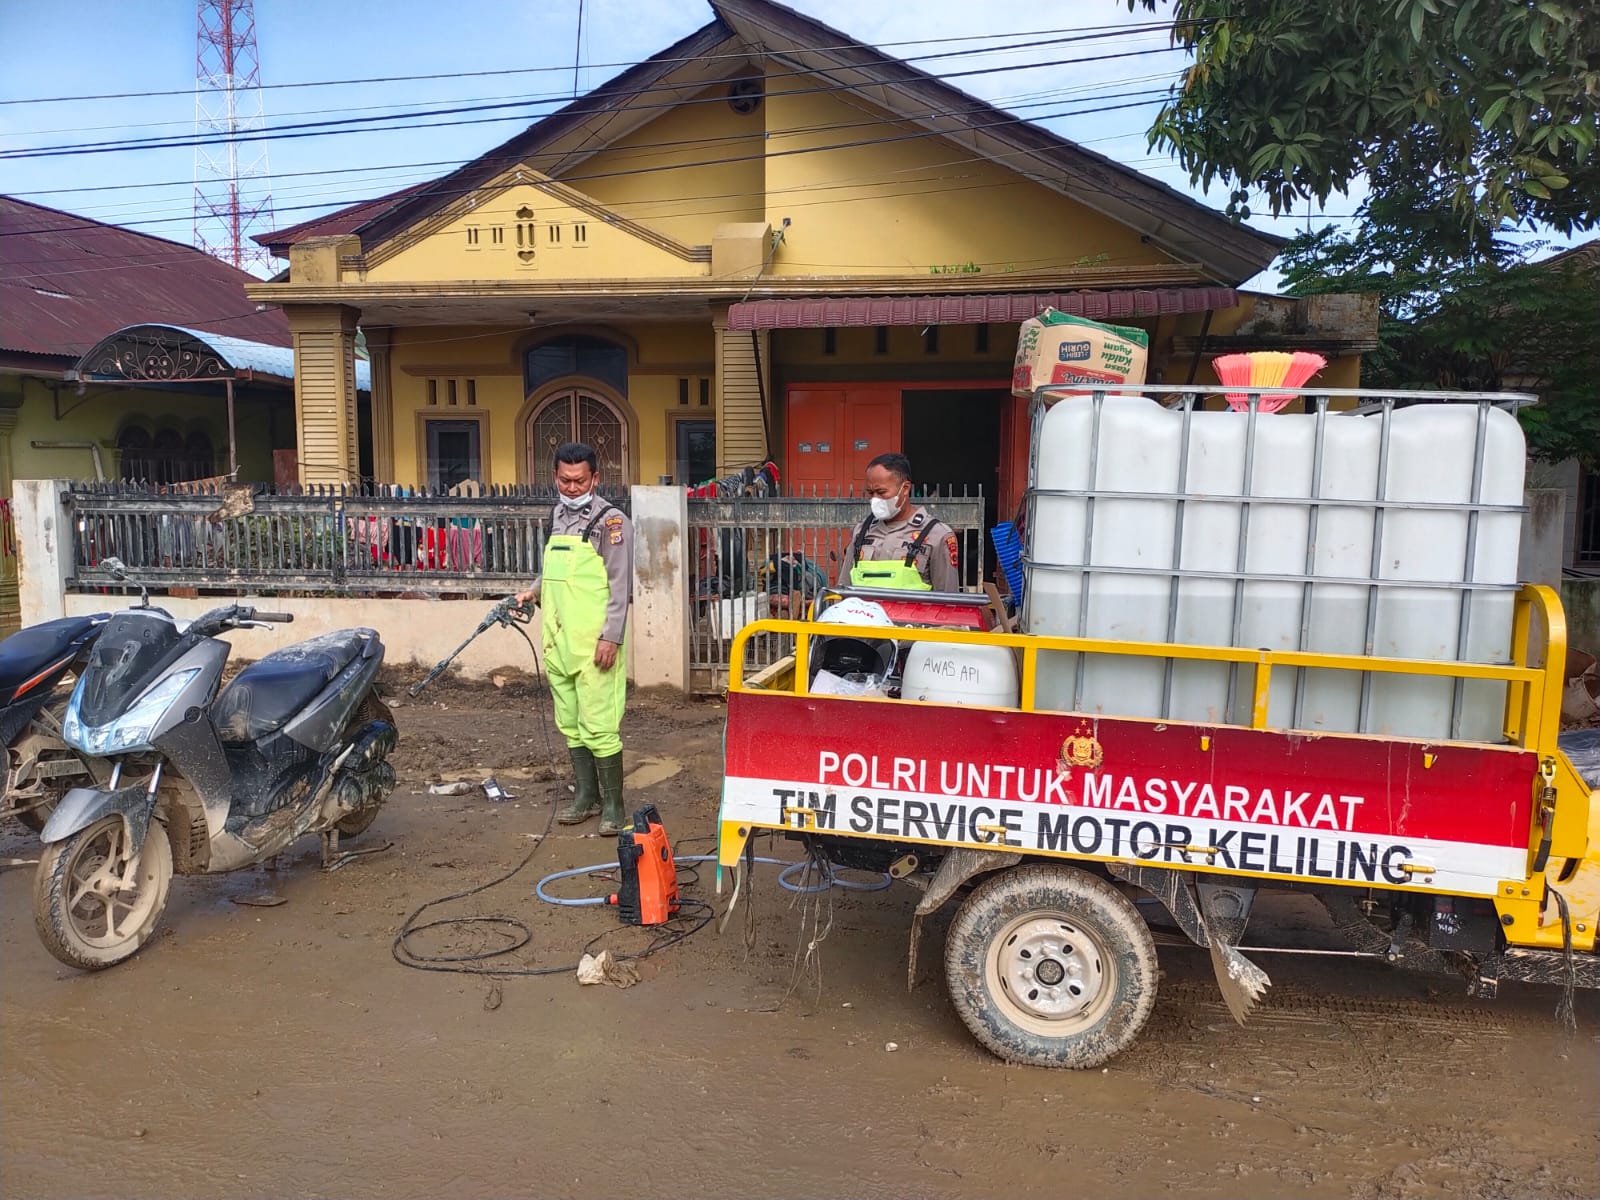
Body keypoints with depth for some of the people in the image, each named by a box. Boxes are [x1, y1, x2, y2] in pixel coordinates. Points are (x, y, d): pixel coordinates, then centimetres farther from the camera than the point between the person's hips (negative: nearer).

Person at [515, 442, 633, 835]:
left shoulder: (611, 521, -8)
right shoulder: (558, 516, 15)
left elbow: (619, 585, -11)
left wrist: (611, 637, -17)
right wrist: (534, 590, 11)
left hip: (593, 644, -8)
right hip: (558, 641, 8)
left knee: (598, 726, -7)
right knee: (570, 724, 13)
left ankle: (612, 805, 4)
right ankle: (586, 796, 25)